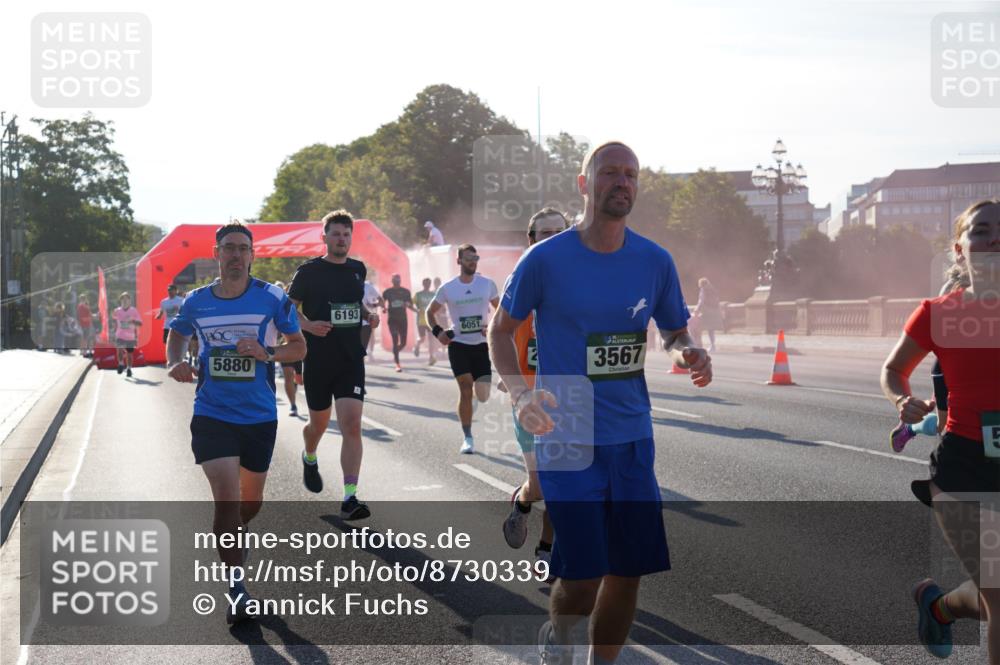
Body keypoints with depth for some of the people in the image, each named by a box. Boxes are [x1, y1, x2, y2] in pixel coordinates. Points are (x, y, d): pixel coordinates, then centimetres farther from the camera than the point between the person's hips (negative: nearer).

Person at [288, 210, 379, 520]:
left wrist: (369, 315, 4)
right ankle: (309, 459, 51)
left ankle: (350, 498, -15)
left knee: (352, 426, -13)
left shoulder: (358, 269, 8)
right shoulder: (309, 271, -4)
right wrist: (308, 325, -18)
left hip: (351, 360, 2)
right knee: (319, 423, 15)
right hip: (318, 361, -2)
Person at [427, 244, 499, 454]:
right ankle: (467, 438, 3)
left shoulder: (487, 284, -1)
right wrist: (437, 331, -7)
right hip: (458, 345, -1)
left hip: (481, 345, 1)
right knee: (466, 391, -8)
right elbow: (430, 312, 10)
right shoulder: (447, 288, -2)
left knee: (483, 396, -2)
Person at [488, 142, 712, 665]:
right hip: (566, 438, -4)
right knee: (581, 579, -7)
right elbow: (502, 329, 3)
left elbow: (675, 331, 15)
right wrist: (519, 394, -13)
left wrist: (686, 354, -9)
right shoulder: (545, 259, -8)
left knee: (628, 571, 6)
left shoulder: (655, 262, 2)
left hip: (632, 437, 4)